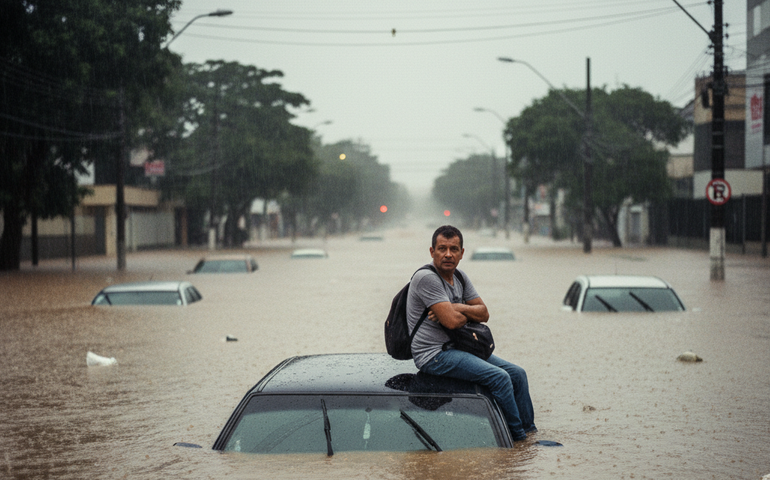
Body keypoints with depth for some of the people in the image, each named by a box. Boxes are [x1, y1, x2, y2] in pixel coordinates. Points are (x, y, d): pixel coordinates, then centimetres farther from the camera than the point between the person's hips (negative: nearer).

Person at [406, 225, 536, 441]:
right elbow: (451, 321, -23)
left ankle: (529, 433, 13)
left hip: (456, 348, 10)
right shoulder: (427, 278, -17)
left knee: (517, 374, 5)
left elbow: (484, 313, 7)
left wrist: (456, 308, -11)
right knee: (499, 378, -22)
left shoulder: (459, 276, 12)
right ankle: (517, 437, -11)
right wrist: (468, 314, -1)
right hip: (434, 354, -10)